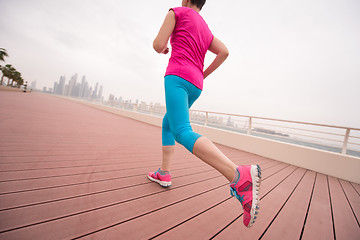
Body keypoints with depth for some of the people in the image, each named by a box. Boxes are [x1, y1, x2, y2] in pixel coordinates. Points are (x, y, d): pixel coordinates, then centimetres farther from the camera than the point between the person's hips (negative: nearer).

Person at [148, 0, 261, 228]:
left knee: (182, 133, -23)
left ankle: (240, 177, -40)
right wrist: (203, 74, 19)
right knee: (167, 123, 19)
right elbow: (224, 51, 15)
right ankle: (164, 173, 16)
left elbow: (158, 45, 1)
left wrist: (163, 49, 26)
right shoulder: (206, 29, 29)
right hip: (195, 85, 8)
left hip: (177, 77, -7)